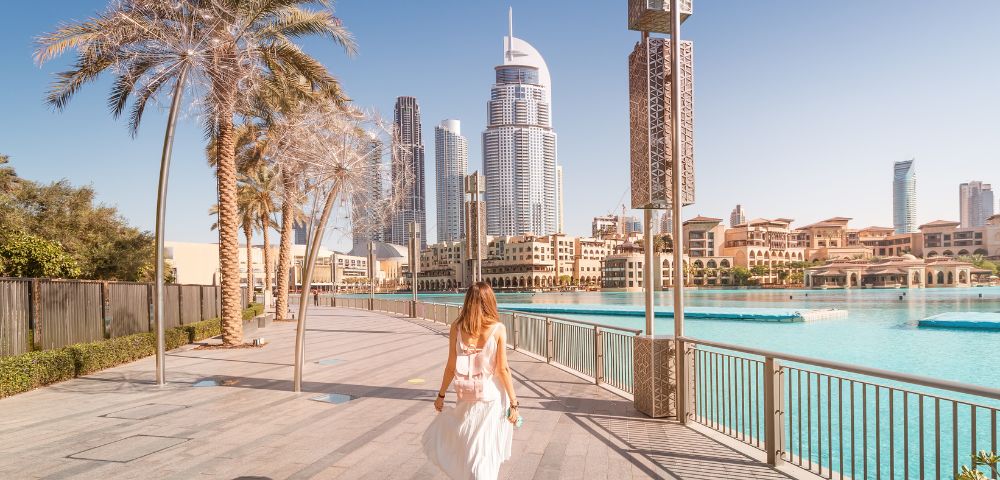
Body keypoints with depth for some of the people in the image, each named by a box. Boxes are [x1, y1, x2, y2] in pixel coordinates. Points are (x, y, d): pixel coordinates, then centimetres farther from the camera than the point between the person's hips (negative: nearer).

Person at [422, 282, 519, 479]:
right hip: (492, 396, -1)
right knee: (486, 452, 11)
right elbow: (503, 369, -9)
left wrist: (441, 394, 11)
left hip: (467, 397, 1)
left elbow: (451, 366, -1)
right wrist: (513, 403, -1)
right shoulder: (498, 329, -9)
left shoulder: (457, 327, -5)